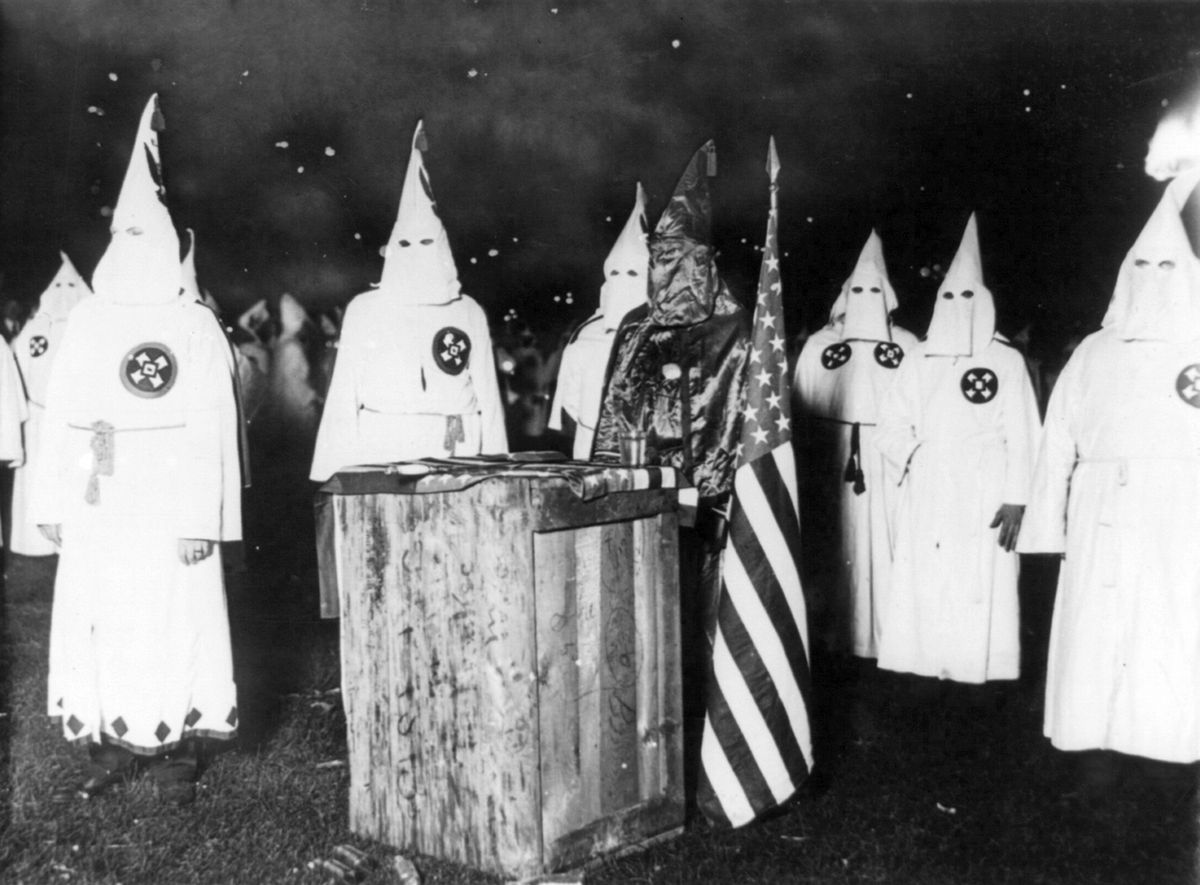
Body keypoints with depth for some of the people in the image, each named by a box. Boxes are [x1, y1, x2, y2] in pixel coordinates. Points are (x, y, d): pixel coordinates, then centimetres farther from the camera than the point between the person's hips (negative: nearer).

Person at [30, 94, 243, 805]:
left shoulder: (195, 325, -2)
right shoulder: (87, 319, 11)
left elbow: (212, 426, -7)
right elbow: (60, 413, 12)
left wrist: (202, 520, -13)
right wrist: (52, 501, 7)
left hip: (167, 505, -4)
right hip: (94, 506, 5)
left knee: (171, 622, 0)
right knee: (95, 622, 7)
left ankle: (176, 759, 13)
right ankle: (111, 752, 20)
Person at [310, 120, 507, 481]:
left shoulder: (469, 313, 9)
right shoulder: (364, 310, 8)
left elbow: (488, 396, 9)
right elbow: (344, 394, 8)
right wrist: (339, 473, 2)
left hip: (454, 453, 0)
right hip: (380, 454, 0)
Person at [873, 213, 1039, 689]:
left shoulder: (1006, 361, 4)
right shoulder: (918, 360, 14)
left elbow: (1021, 437, -1)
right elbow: (890, 428, 13)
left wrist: (1015, 498, -9)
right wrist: (915, 457, -5)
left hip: (982, 501, -3)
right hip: (925, 501, 3)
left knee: (979, 592, -7)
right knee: (921, 590, -1)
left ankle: (976, 676, -1)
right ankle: (920, 673, 5)